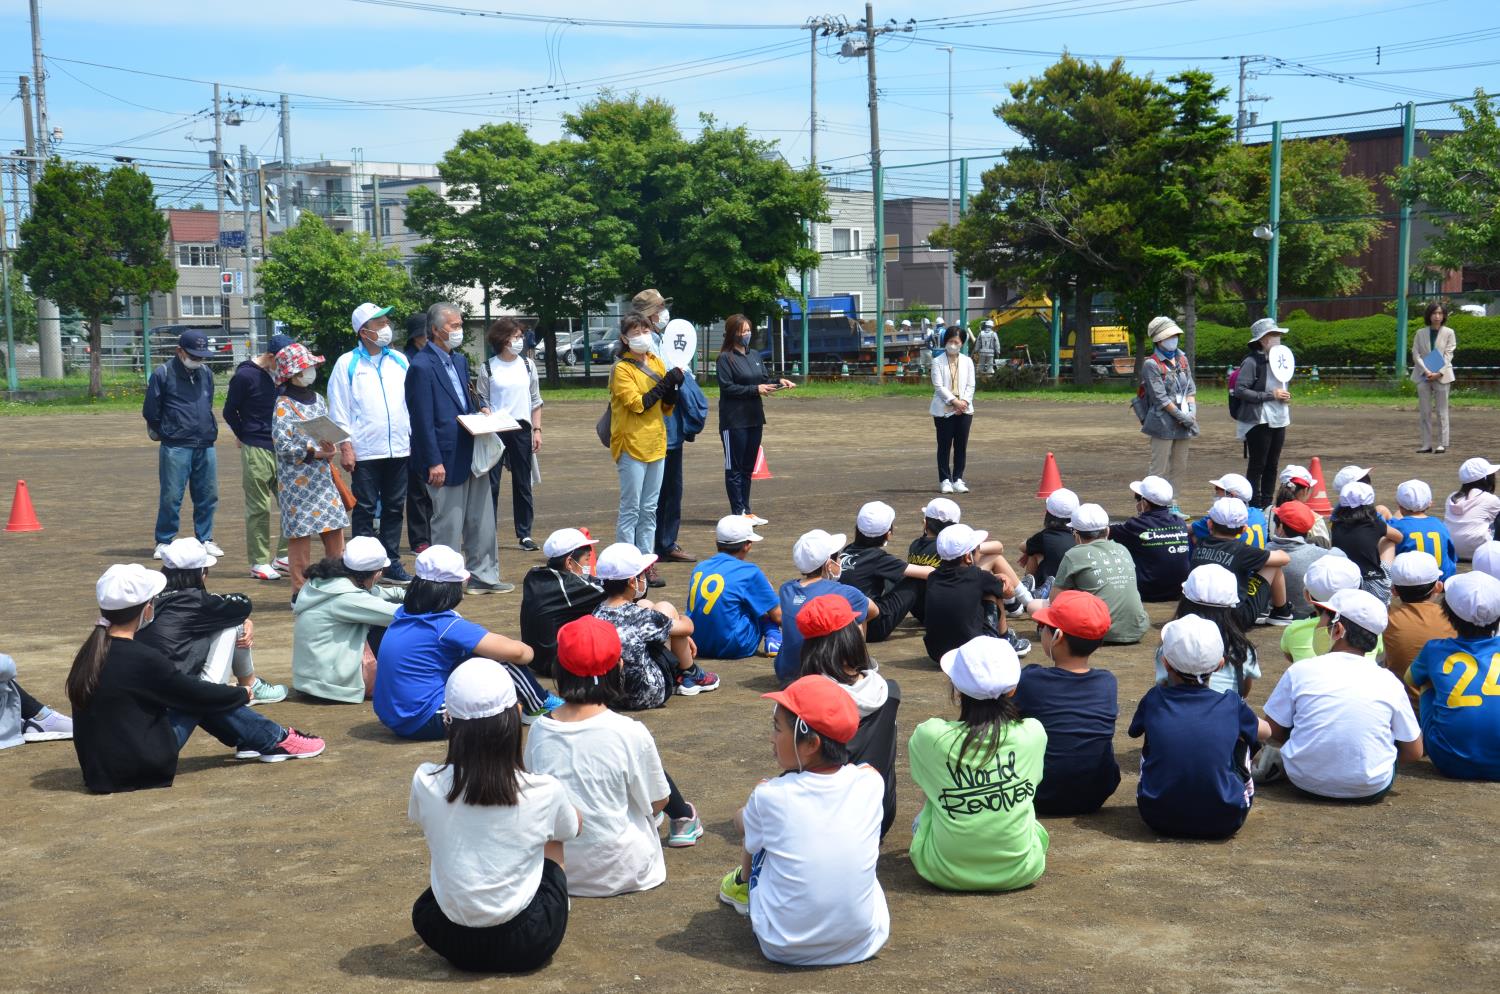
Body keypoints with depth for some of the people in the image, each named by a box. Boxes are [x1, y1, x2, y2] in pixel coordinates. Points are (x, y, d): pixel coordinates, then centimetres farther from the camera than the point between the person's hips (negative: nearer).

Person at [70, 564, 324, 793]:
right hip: (137, 770, -8)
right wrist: (242, 694, 11)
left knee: (193, 694, 16)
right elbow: (198, 693, -7)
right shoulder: (140, 658, -20)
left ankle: (249, 741, 28)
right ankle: (277, 740, 14)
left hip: (98, 769, 8)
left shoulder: (92, 651, 3)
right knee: (201, 701, 2)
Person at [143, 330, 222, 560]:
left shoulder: (206, 373, 13)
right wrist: (167, 434, 6)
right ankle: (164, 542, 8)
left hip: (205, 446, 5)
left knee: (208, 496, 7)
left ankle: (205, 540, 19)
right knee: (171, 497, -3)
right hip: (175, 448, -5)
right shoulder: (163, 374, -4)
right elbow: (150, 411, 1)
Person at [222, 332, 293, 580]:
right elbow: (229, 411, -2)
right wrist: (246, 438, 5)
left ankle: (284, 554, 17)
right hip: (256, 451, -6)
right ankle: (259, 562, 7)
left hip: (282, 449, 6)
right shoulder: (245, 376, -9)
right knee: (258, 508, 0)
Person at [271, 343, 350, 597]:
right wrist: (314, 453, -19)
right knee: (300, 533, -1)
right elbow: (282, 445, -14)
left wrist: (331, 449, -6)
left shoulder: (317, 400, 12)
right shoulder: (284, 405, -8)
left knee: (335, 530, 5)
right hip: (298, 479, -6)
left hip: (323, 477, 6)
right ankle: (300, 592, 7)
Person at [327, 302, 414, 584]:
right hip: (364, 451, -4)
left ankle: (391, 561, 18)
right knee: (365, 509, 1)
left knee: (394, 508, 10)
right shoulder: (347, 364, -2)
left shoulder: (399, 360, 10)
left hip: (399, 448, 4)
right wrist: (345, 446, -9)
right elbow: (338, 408, -3)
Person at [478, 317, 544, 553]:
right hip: (495, 430, -3)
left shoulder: (528, 365, 8)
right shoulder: (488, 369, -1)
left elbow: (536, 401, 11)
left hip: (521, 428, 3)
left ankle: (524, 534, 12)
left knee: (523, 484, 6)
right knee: (491, 484, -2)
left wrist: (537, 430, 5)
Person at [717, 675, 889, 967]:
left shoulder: (769, 796, -16)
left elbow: (741, 820, 7)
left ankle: (743, 884, 46)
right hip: (864, 942, 2)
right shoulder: (870, 782, -11)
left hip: (785, 949, -2)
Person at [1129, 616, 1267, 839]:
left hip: (1159, 819, 1)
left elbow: (1137, 731, 24)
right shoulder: (1232, 705, 0)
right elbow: (1265, 731, 22)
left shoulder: (1154, 700, 1)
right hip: (1224, 823, 0)